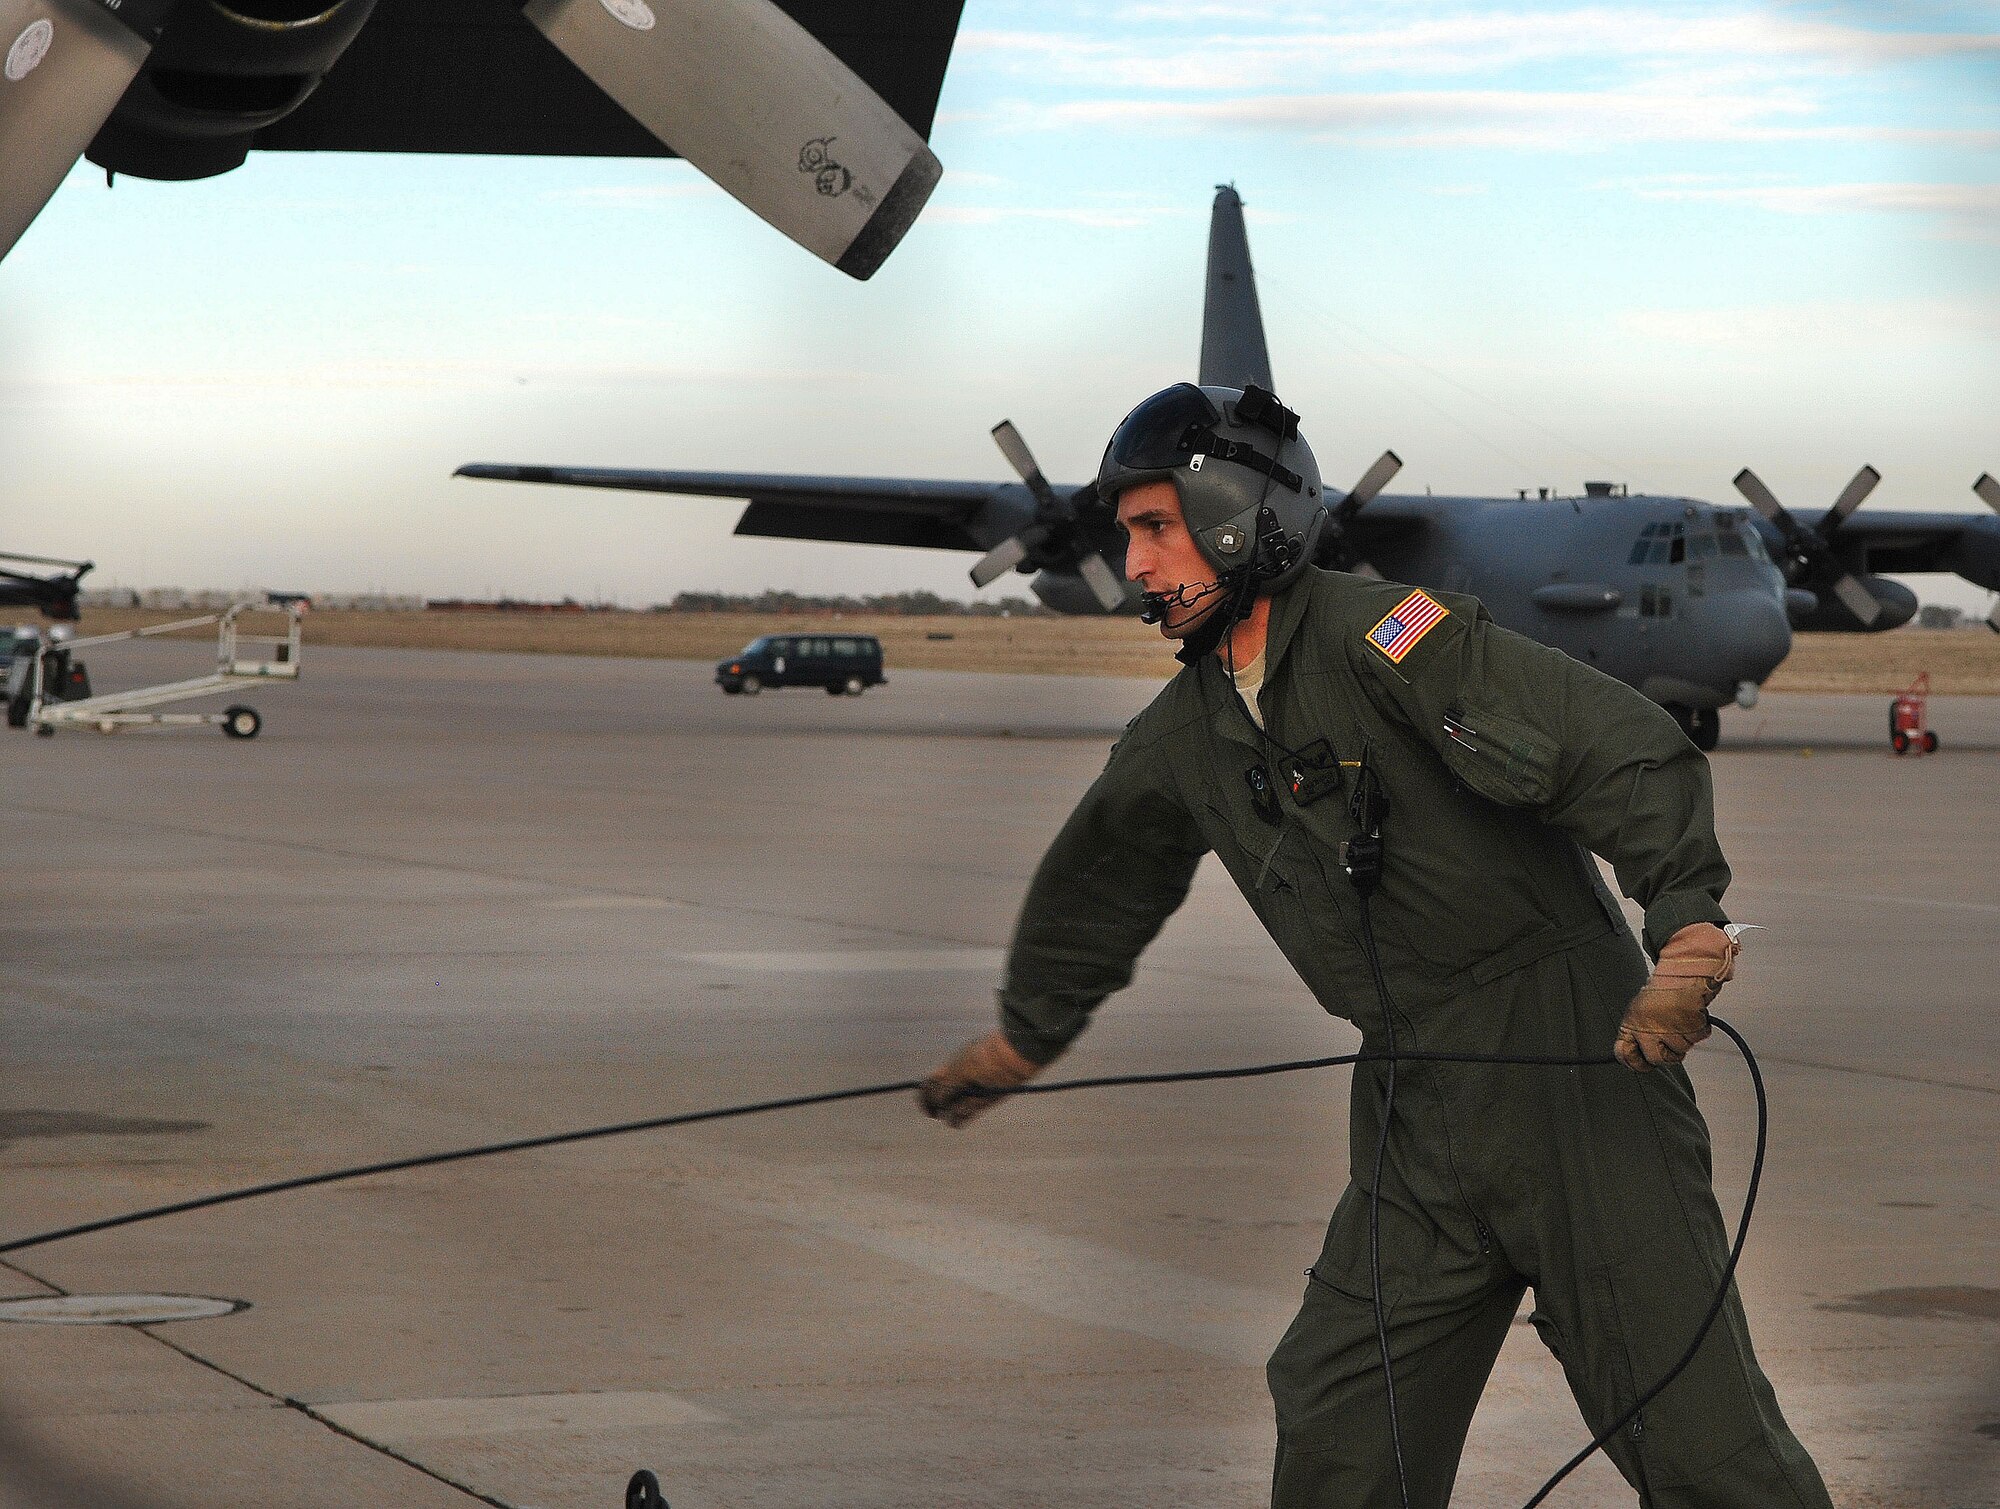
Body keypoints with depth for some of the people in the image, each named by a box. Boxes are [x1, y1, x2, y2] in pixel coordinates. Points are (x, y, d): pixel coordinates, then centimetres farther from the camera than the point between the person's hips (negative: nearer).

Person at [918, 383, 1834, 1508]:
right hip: (1418, 1111, 7)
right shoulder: (1184, 738, 11)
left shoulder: (1383, 636, -14)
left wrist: (1688, 931, -37)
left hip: (1573, 1056, -7)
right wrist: (1024, 1037, 43)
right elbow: (1100, 888, 31)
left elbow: (1625, 750, -24)